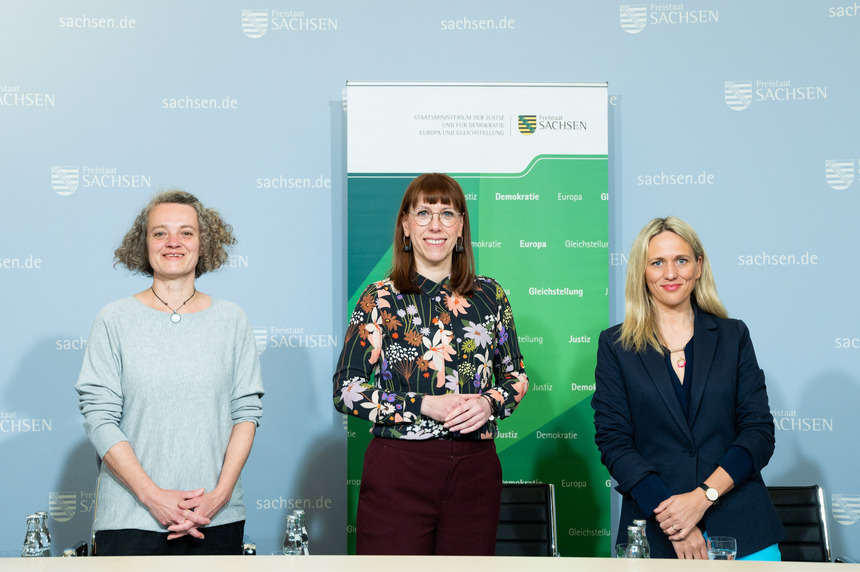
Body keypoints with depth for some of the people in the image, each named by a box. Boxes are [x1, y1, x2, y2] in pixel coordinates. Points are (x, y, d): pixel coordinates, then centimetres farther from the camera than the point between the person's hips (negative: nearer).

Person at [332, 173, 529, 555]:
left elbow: (517, 376, 16)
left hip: (475, 468, 3)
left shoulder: (490, 295, 9)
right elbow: (345, 391, -2)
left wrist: (490, 403, -6)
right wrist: (424, 406, -12)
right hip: (398, 470, -2)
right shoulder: (381, 299, 1)